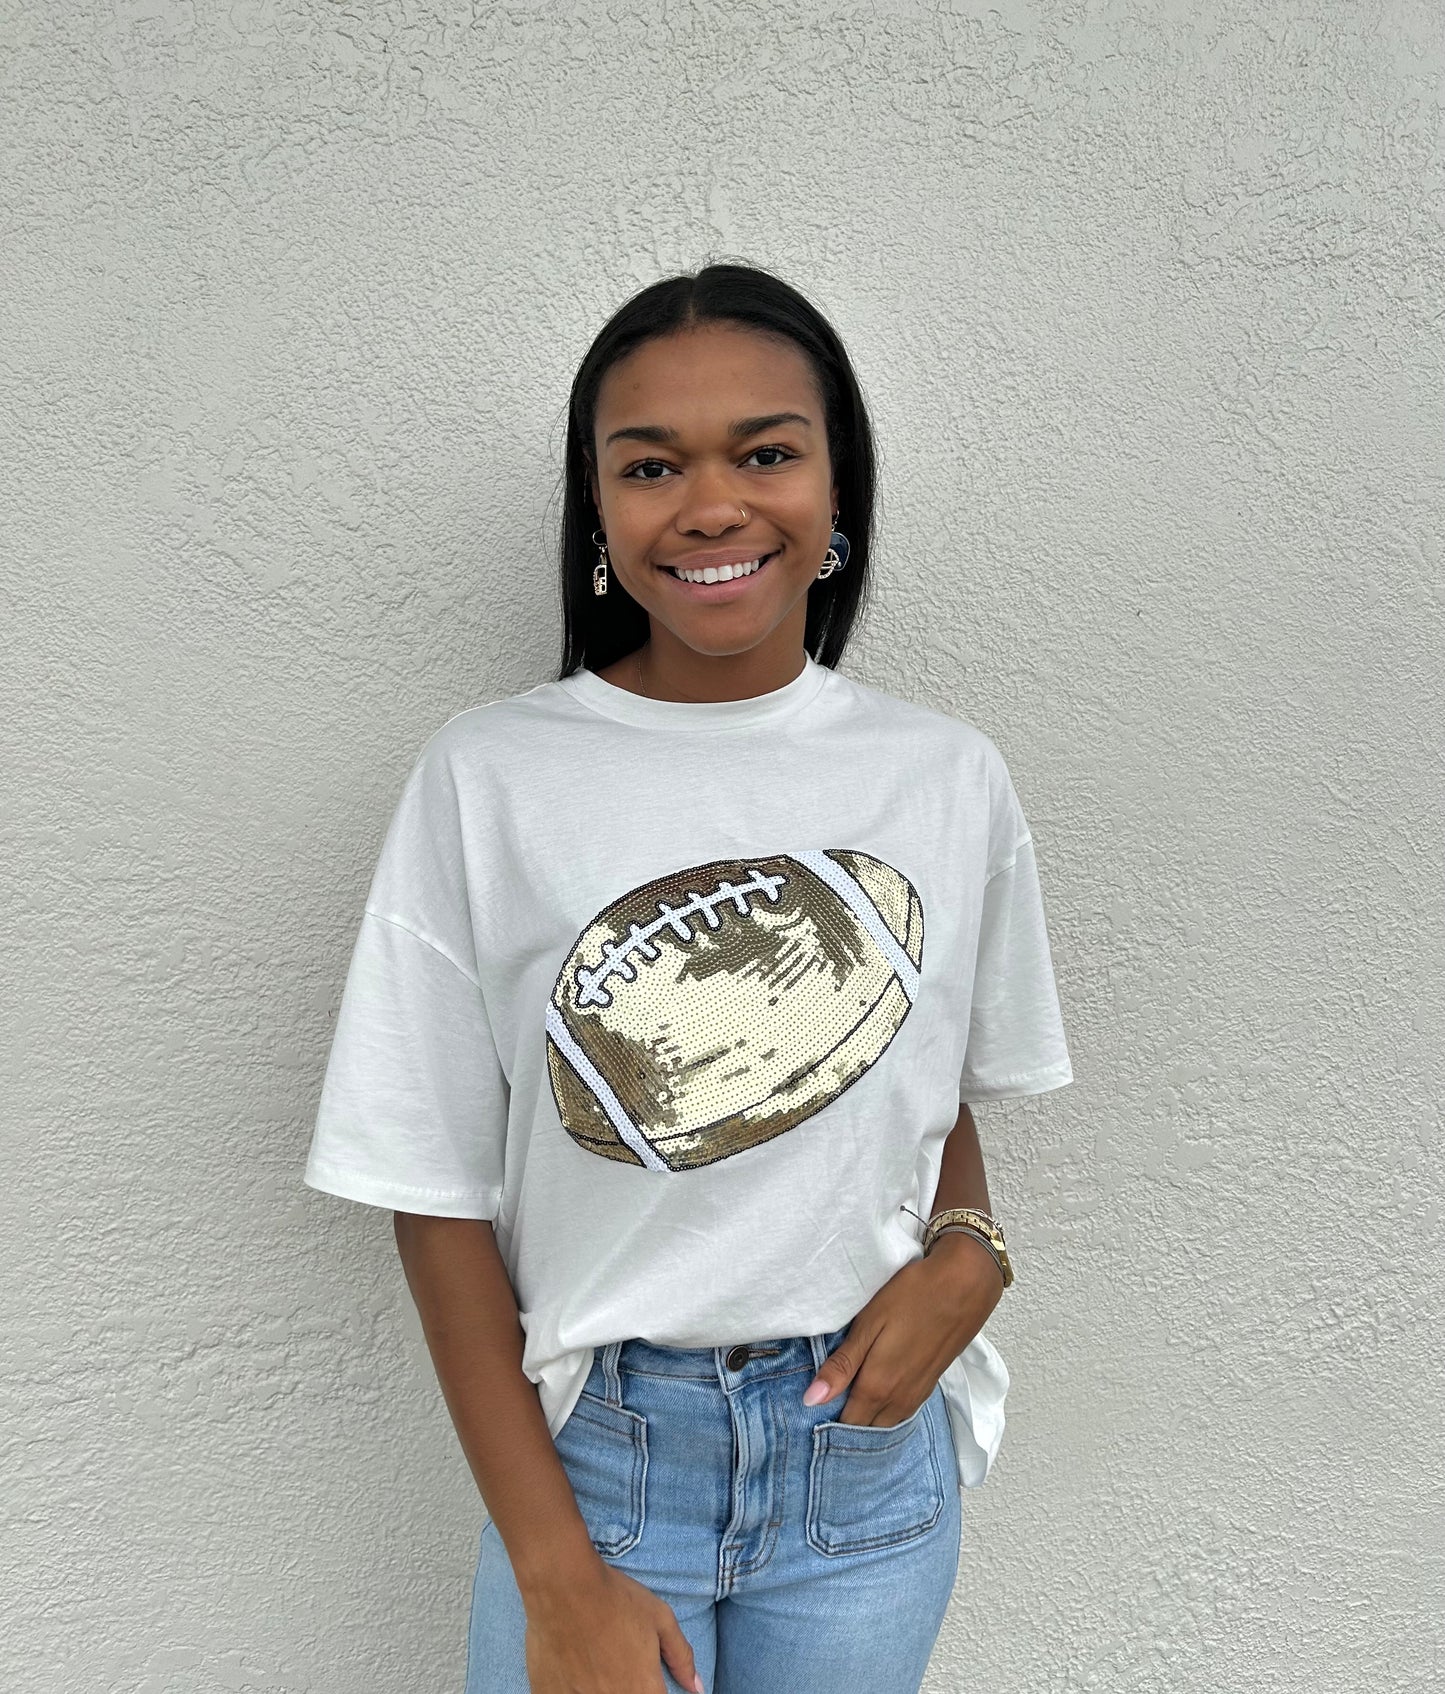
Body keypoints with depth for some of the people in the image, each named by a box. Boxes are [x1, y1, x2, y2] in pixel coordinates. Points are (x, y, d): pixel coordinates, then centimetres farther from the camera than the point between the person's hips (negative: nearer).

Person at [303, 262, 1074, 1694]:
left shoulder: (948, 776, -5)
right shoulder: (486, 778, -12)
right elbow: (439, 1192, -9)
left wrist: (967, 1252, -11)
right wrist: (557, 1574, -10)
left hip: (870, 1453, 3)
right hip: (593, 1447, -2)